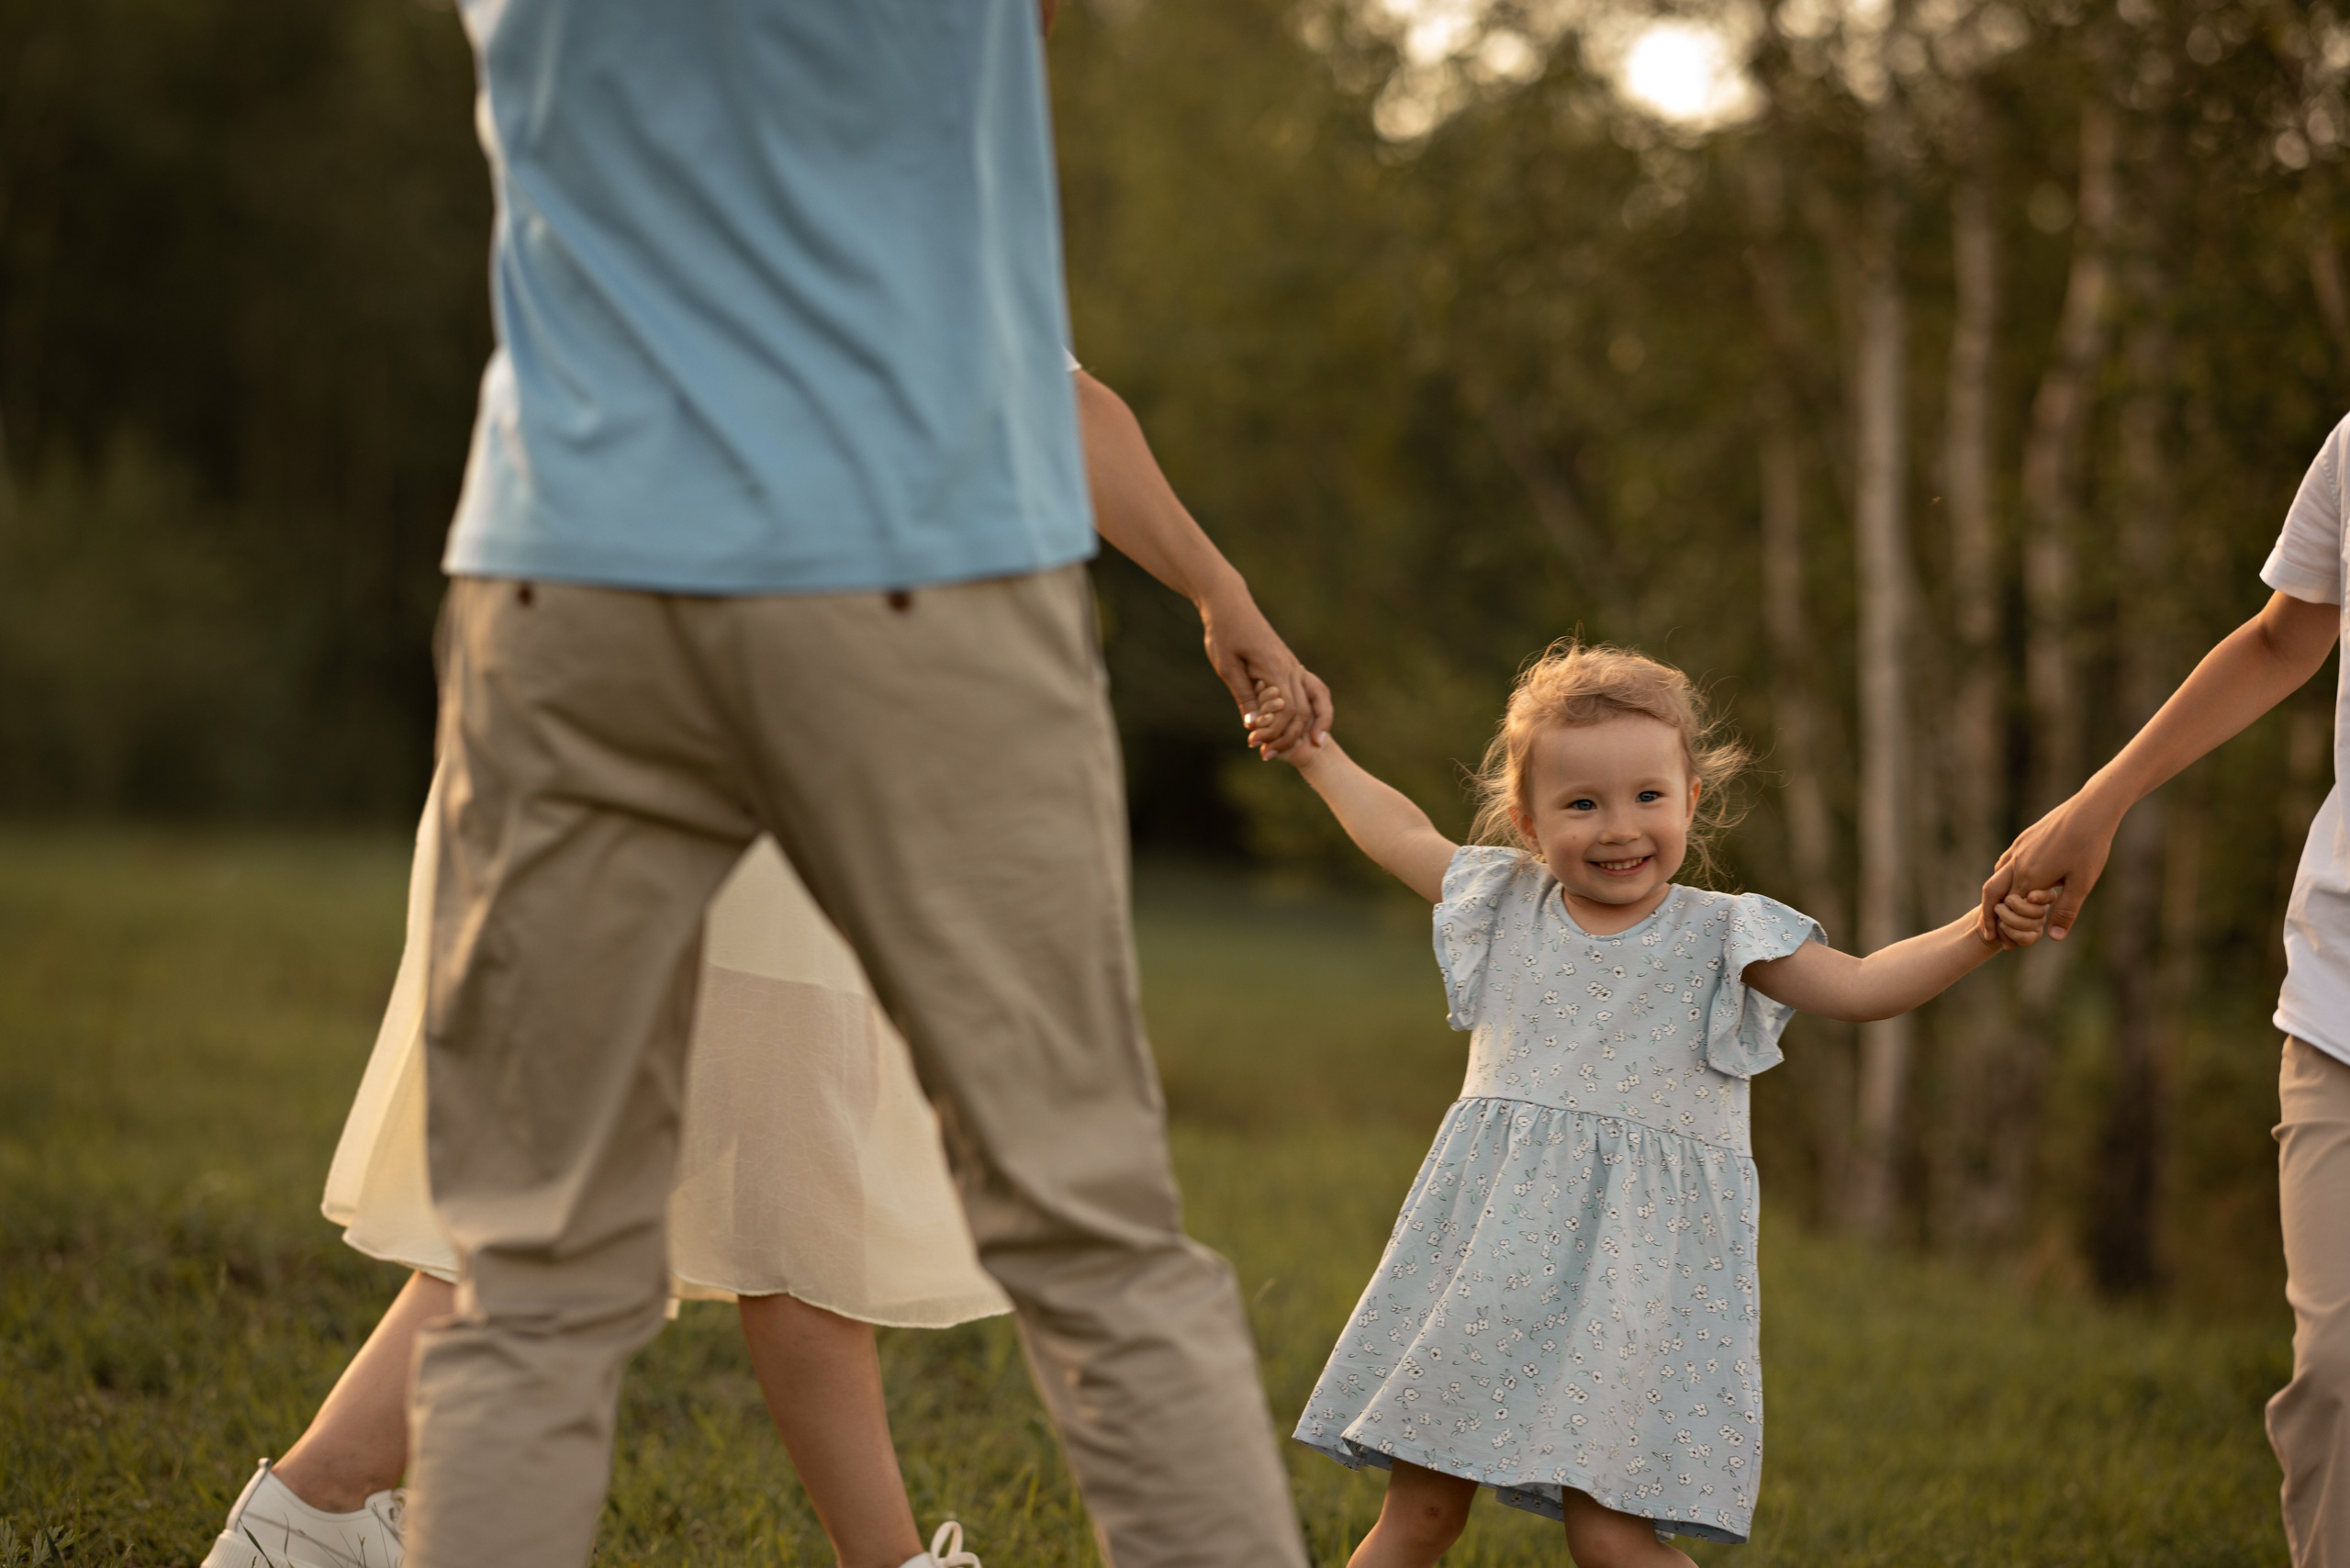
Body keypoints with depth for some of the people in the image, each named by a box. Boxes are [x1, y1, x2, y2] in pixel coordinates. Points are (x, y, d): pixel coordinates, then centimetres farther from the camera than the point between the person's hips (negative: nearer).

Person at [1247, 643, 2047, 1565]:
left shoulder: (1720, 938, 0)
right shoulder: (1508, 908, 9)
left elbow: (1861, 987, -5)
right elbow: (1403, 835, 25)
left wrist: (1979, 934, -18)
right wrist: (1315, 753, 34)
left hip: (1637, 1269, -3)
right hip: (1491, 1255, 4)